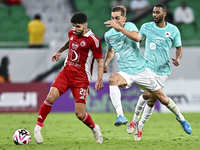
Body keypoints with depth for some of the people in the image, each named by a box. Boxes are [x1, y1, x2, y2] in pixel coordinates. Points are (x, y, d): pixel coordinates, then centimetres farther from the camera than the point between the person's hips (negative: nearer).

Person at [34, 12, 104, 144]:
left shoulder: (93, 40, -11)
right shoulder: (72, 33, 8)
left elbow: (100, 60, -7)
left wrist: (100, 80, -15)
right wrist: (59, 51, 39)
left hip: (81, 78, -5)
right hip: (66, 72, 5)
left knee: (80, 114, -8)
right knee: (51, 96, -20)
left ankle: (95, 129, 23)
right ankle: (38, 127, -7)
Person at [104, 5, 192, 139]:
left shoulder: (130, 26, -8)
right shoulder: (108, 35, 4)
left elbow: (137, 38, -32)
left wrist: (119, 28, -37)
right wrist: (105, 63, 9)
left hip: (141, 70, -2)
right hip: (125, 73, 2)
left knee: (163, 99, 6)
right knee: (112, 79, -35)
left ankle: (181, 118, 34)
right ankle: (120, 116, -44)